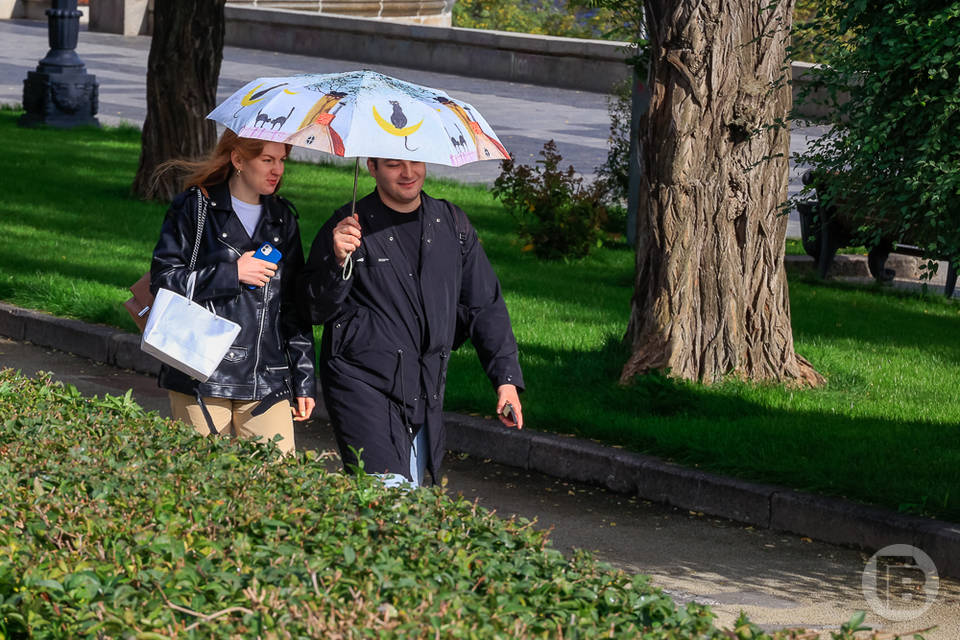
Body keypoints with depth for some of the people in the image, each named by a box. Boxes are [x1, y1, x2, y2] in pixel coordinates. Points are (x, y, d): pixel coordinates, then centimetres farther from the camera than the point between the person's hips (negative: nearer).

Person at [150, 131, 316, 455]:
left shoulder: (283, 219, 15)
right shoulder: (195, 207, 1)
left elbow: (295, 306, 17)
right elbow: (162, 279, -5)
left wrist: (304, 379, 13)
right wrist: (230, 272, -12)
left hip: (267, 381, 4)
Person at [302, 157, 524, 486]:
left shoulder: (452, 224, 10)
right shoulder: (348, 228, -3)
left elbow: (485, 307, 15)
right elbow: (316, 311, -5)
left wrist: (507, 378, 7)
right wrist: (338, 262, -23)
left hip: (426, 396, 5)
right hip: (363, 386, -5)